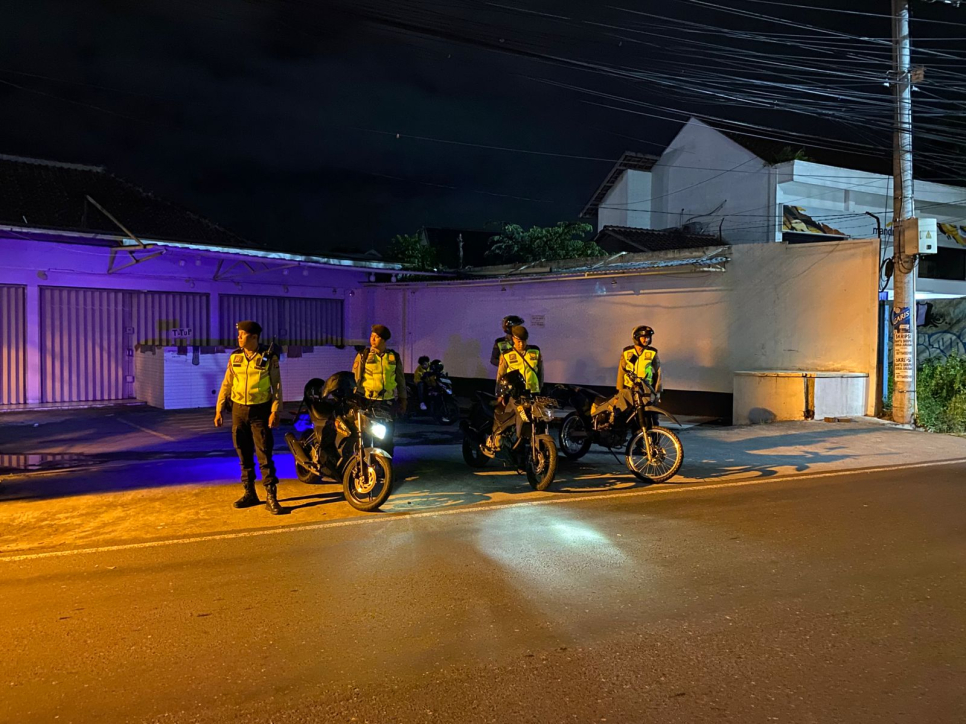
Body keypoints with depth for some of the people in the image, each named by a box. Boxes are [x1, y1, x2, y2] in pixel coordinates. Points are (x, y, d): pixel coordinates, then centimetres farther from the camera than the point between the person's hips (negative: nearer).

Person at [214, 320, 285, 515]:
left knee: (264, 455, -6)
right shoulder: (235, 357, 5)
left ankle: (271, 497, -3)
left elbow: (276, 385, -6)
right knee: (244, 455, 10)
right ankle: (250, 493, 20)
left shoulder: (269, 356, -6)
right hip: (239, 410, 4)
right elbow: (226, 384, 8)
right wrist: (219, 410, 4)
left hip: (260, 411, -4)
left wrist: (275, 411, -14)